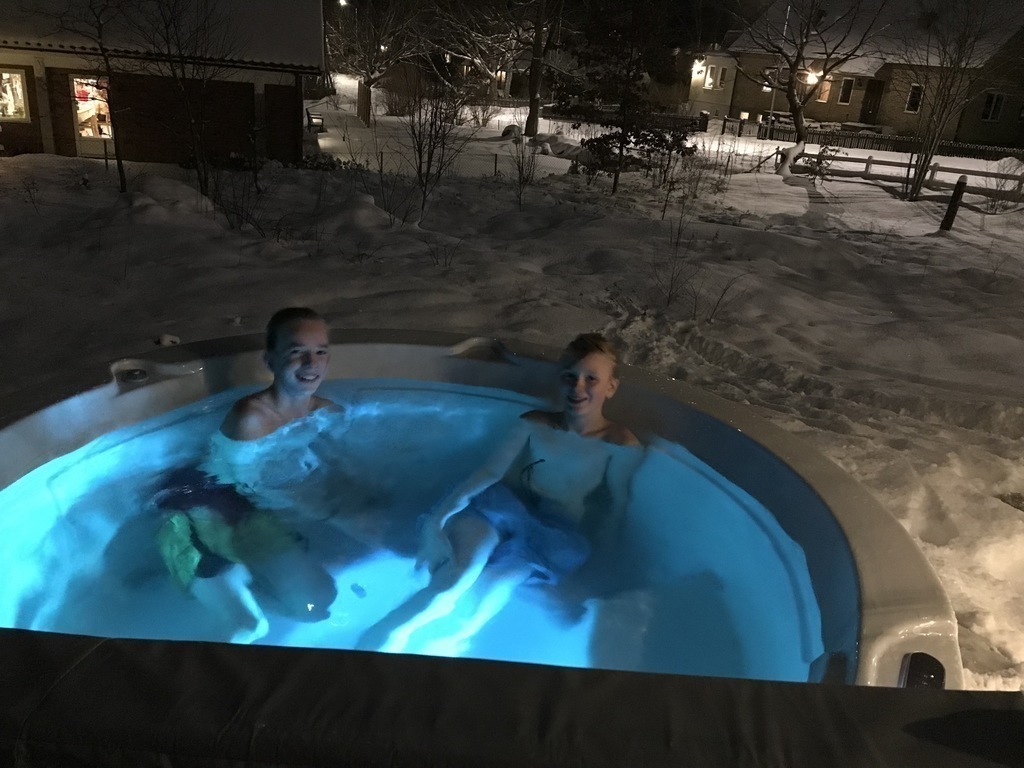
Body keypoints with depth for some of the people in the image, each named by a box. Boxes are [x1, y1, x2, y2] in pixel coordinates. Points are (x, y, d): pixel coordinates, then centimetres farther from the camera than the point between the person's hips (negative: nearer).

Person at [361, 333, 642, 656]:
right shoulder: (534, 425, 5)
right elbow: (489, 472, -3)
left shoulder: (622, 445, -3)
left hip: (558, 536, -1)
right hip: (506, 509, 2)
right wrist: (436, 521, -15)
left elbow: (613, 511, 4)